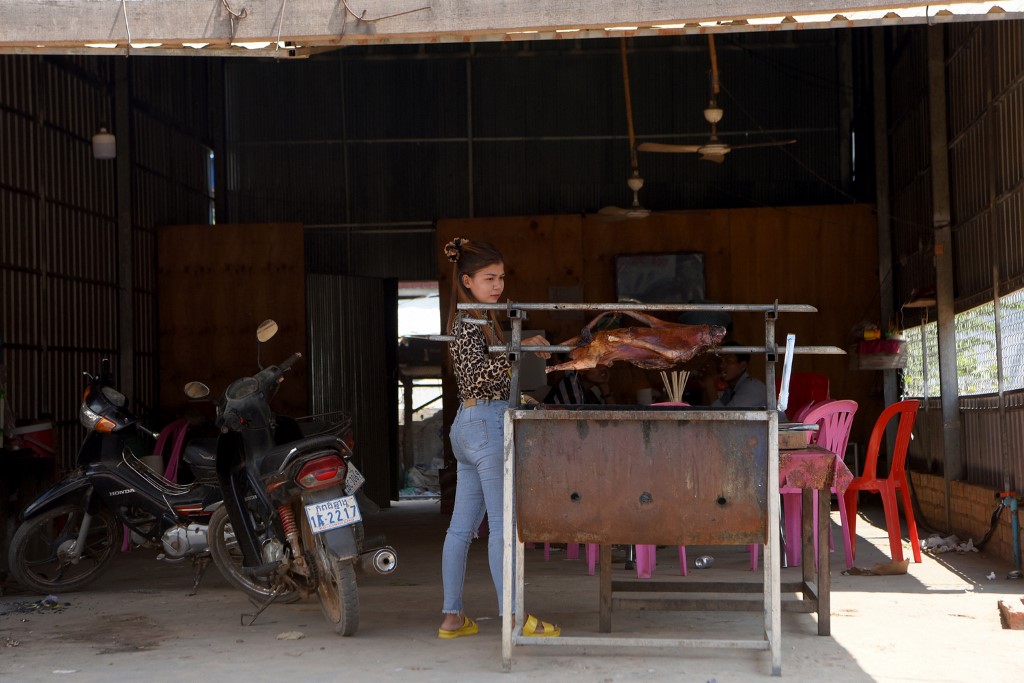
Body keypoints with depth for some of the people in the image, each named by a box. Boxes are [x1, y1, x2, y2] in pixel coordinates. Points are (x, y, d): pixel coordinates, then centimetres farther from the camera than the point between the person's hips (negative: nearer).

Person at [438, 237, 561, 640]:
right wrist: (519, 351, -31)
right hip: (487, 423, -10)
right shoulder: (471, 323, -12)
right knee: (503, 523, -7)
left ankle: (452, 616, 13)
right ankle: (513, 616, -4)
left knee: (462, 525, 9)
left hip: (467, 425, 10)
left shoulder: (474, 320, 19)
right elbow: (478, 373, -25)